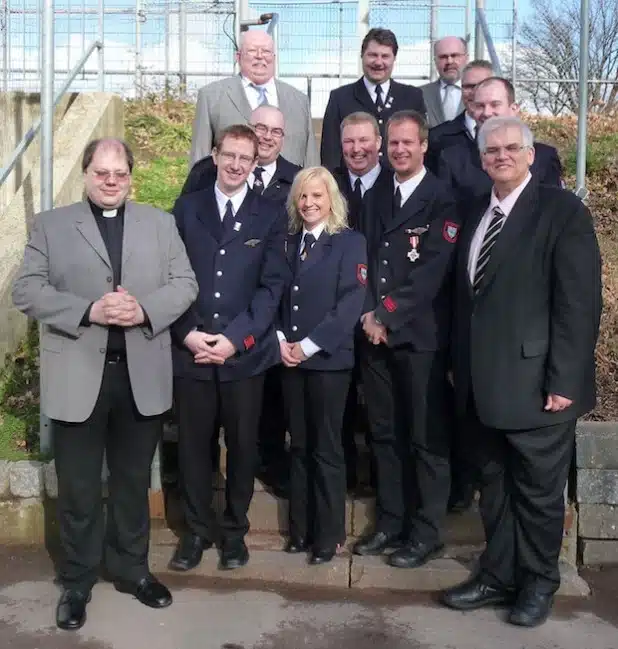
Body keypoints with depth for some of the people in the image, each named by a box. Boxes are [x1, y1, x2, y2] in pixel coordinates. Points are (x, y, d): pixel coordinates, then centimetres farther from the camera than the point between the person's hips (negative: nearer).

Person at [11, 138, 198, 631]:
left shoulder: (160, 223, 9)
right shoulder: (51, 225, 3)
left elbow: (185, 284, 3)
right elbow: (26, 291, -5)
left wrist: (145, 309, -16)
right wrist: (89, 311, -19)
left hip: (141, 376, 2)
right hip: (78, 378, -1)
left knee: (133, 482, 16)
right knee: (79, 488, 9)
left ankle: (131, 568, 34)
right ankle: (77, 581, 27)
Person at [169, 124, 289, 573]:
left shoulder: (271, 215, 4)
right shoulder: (187, 208, 9)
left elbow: (273, 285, -3)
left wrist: (236, 337, -12)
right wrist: (187, 333, -8)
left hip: (245, 351, -1)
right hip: (191, 348, 1)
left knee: (243, 444, 9)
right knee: (194, 443, 8)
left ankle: (235, 530, 26)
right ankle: (197, 530, 26)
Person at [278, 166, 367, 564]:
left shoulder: (350, 242, -4)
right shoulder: (290, 243, 12)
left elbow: (350, 303, -13)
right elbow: (277, 296, 11)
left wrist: (309, 345, -16)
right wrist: (281, 339, -5)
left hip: (328, 359, -5)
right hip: (291, 359, 5)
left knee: (326, 449, 2)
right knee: (299, 447, 11)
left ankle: (330, 535, 15)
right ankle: (301, 529, 23)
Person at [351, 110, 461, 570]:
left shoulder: (442, 199, -4)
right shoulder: (376, 199, 15)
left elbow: (432, 272, -12)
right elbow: (368, 260, 12)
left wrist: (388, 317, -13)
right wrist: (368, 312, -4)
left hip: (420, 336, -6)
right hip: (376, 334, 6)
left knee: (427, 439, 2)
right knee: (385, 435, 12)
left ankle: (426, 534, 14)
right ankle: (390, 523, 25)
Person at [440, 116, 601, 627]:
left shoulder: (563, 210, -8)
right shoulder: (477, 213, 13)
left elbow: (579, 302, -14)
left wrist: (563, 381, -18)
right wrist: (463, 367, 11)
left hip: (535, 383, -6)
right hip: (483, 384, 6)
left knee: (539, 490, 10)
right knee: (495, 487, 17)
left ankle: (538, 582, 29)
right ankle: (498, 576, 32)